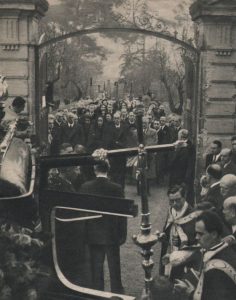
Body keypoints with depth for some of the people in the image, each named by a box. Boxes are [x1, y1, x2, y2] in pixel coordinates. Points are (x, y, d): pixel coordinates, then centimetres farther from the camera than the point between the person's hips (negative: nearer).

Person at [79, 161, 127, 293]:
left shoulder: (85, 187, -7)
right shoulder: (117, 188, -13)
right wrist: (123, 234, 1)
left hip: (93, 235, 1)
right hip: (112, 234, -1)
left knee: (96, 267, 12)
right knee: (114, 267, 11)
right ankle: (117, 293, 19)